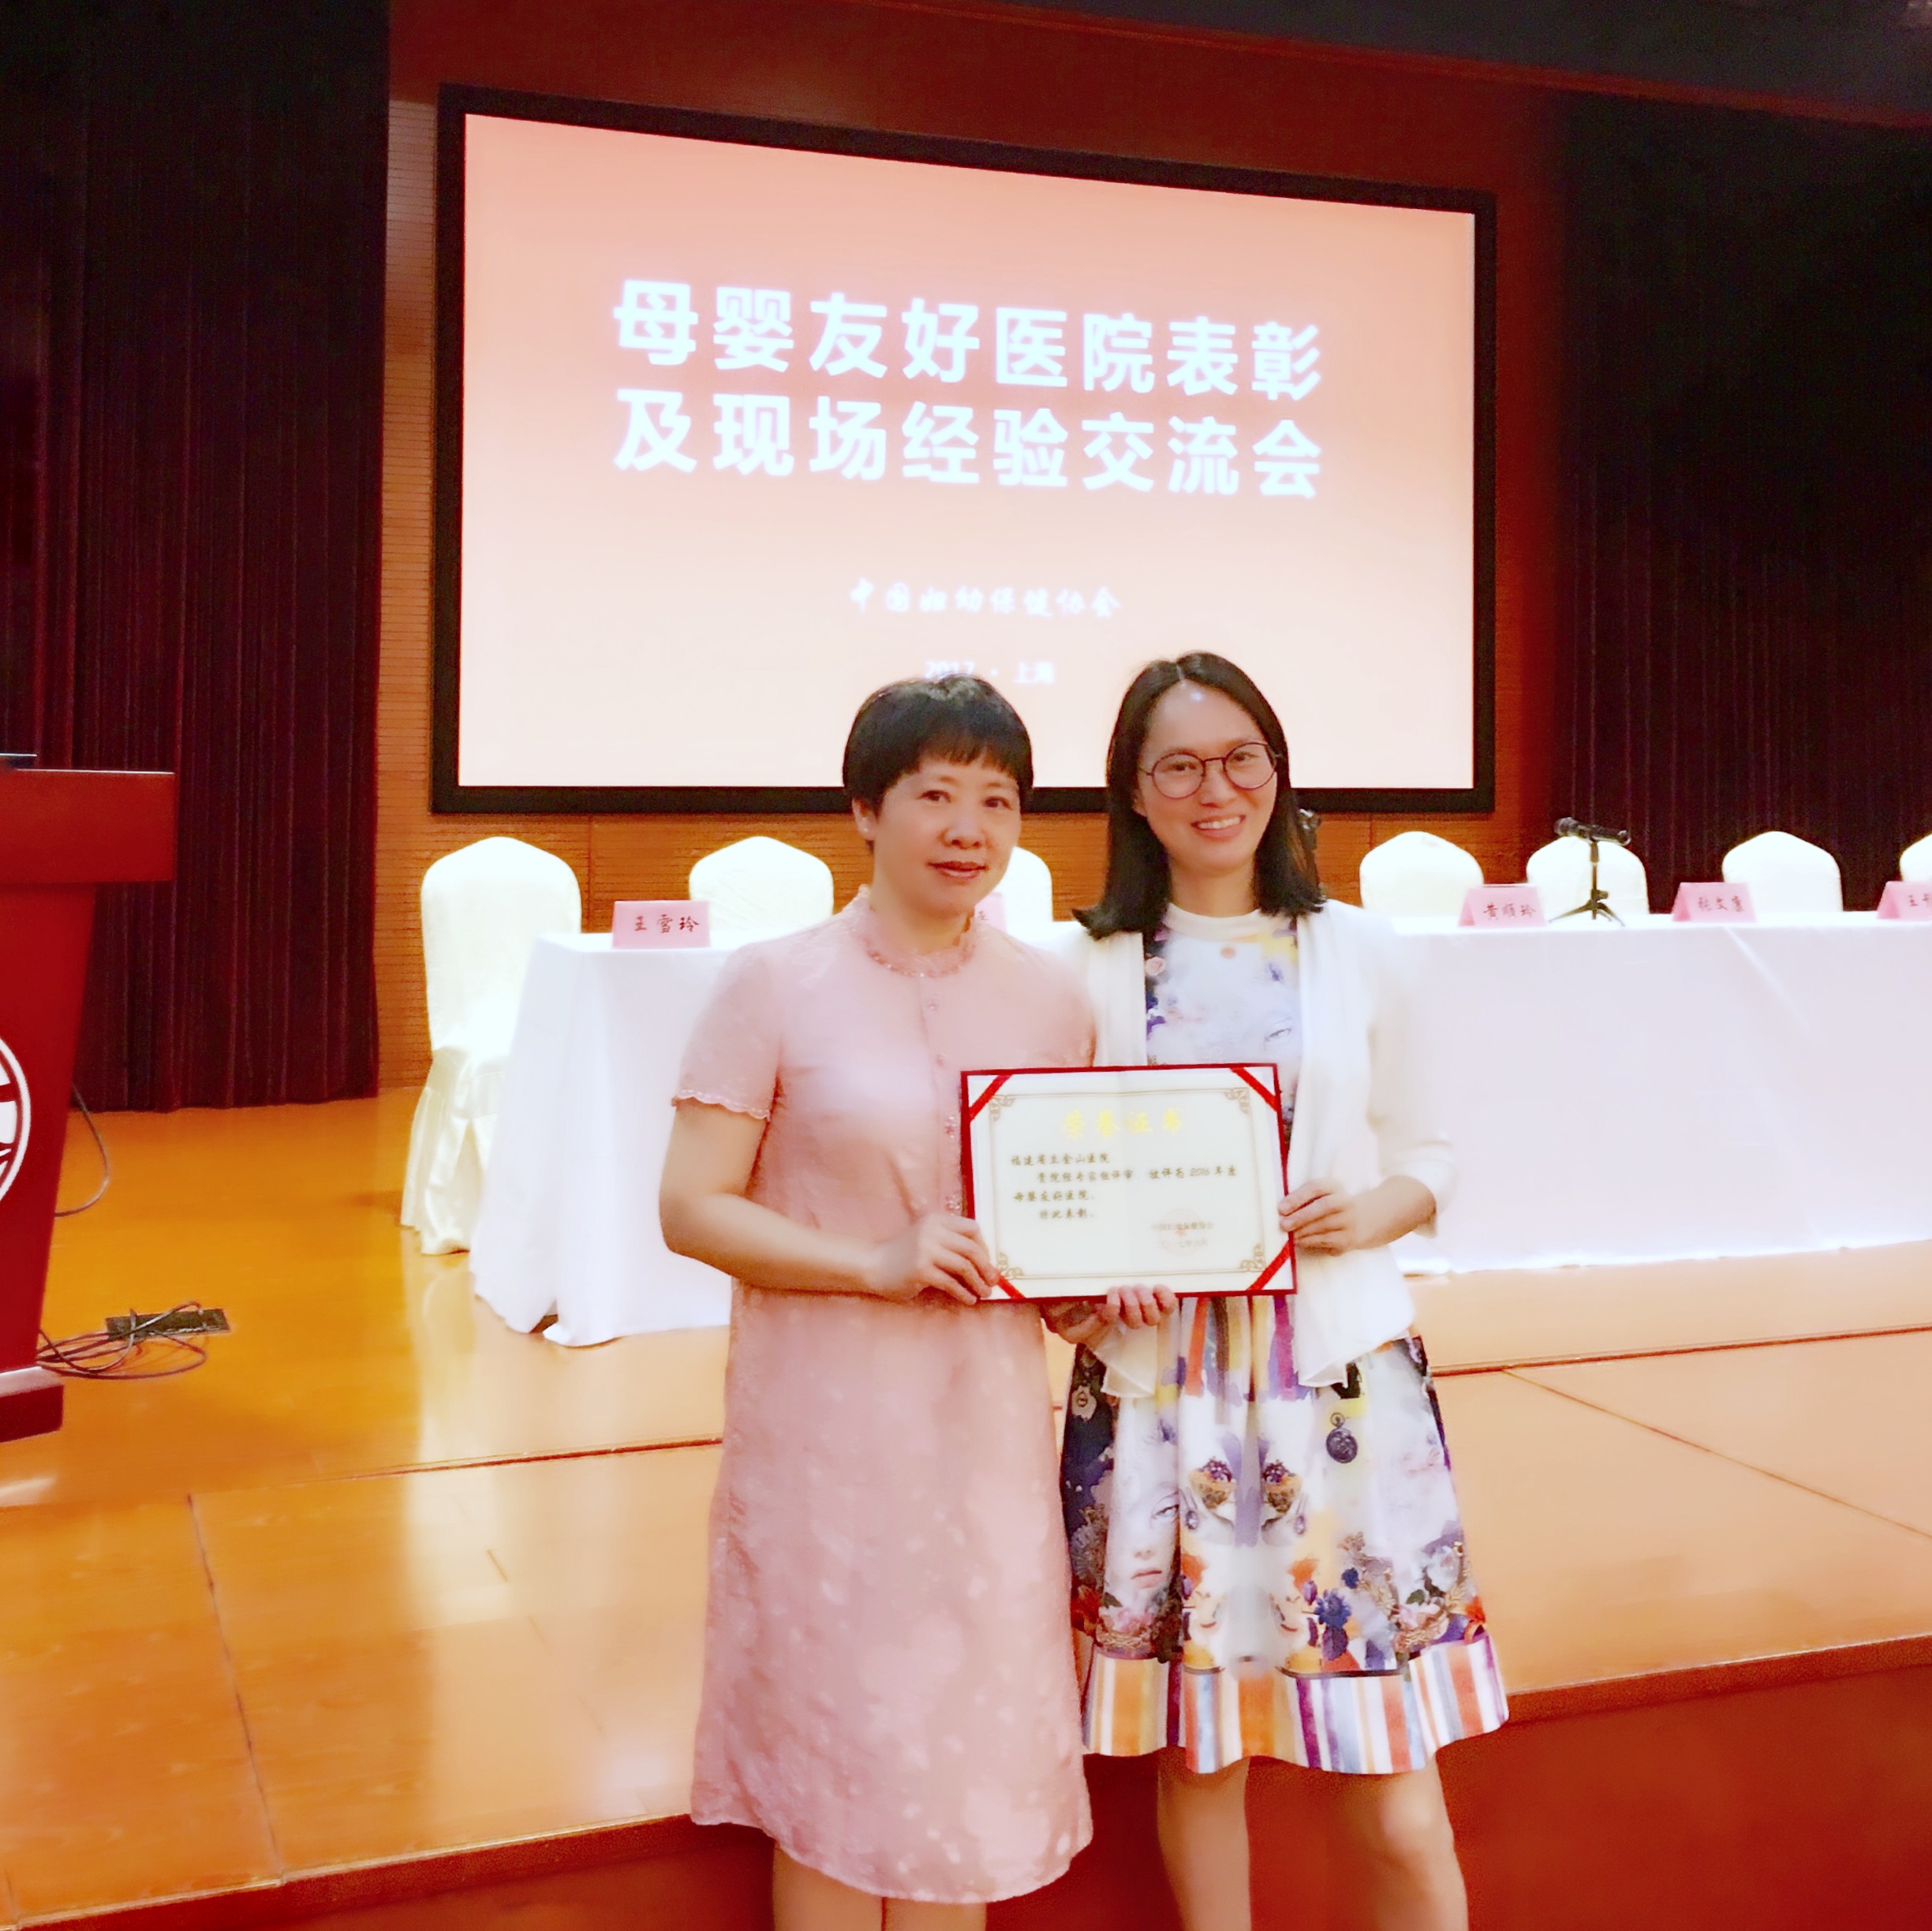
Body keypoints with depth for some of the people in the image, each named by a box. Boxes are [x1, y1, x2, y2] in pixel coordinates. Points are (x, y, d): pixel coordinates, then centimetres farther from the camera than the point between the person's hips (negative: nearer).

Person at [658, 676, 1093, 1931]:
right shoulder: (778, 985, -6)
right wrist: (878, 1265, -19)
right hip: (827, 1427, -3)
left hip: (989, 1421, 4)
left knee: (964, 1753, 12)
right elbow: (691, 1209, -8)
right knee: (835, 1761, 6)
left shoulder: (1051, 998, 6)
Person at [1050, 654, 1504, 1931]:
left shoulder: (1357, 954, 5)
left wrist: (1373, 1213, -10)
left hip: (1343, 1373, 0)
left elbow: (1426, 1155, 10)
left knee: (1386, 1780, 1)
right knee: (1195, 1747, 10)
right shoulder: (1094, 974, 2)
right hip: (1158, 1375, 0)